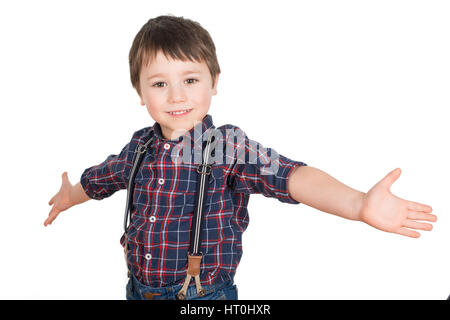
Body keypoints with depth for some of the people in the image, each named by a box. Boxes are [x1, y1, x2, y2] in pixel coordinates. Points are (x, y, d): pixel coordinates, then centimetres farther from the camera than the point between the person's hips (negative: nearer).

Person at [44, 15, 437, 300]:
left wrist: (360, 204, -50)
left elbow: (290, 176, -33)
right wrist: (68, 196, 38)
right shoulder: (139, 147, -2)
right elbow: (99, 178, 19)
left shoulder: (229, 146, -17)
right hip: (139, 290, 5)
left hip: (206, 296, -4)